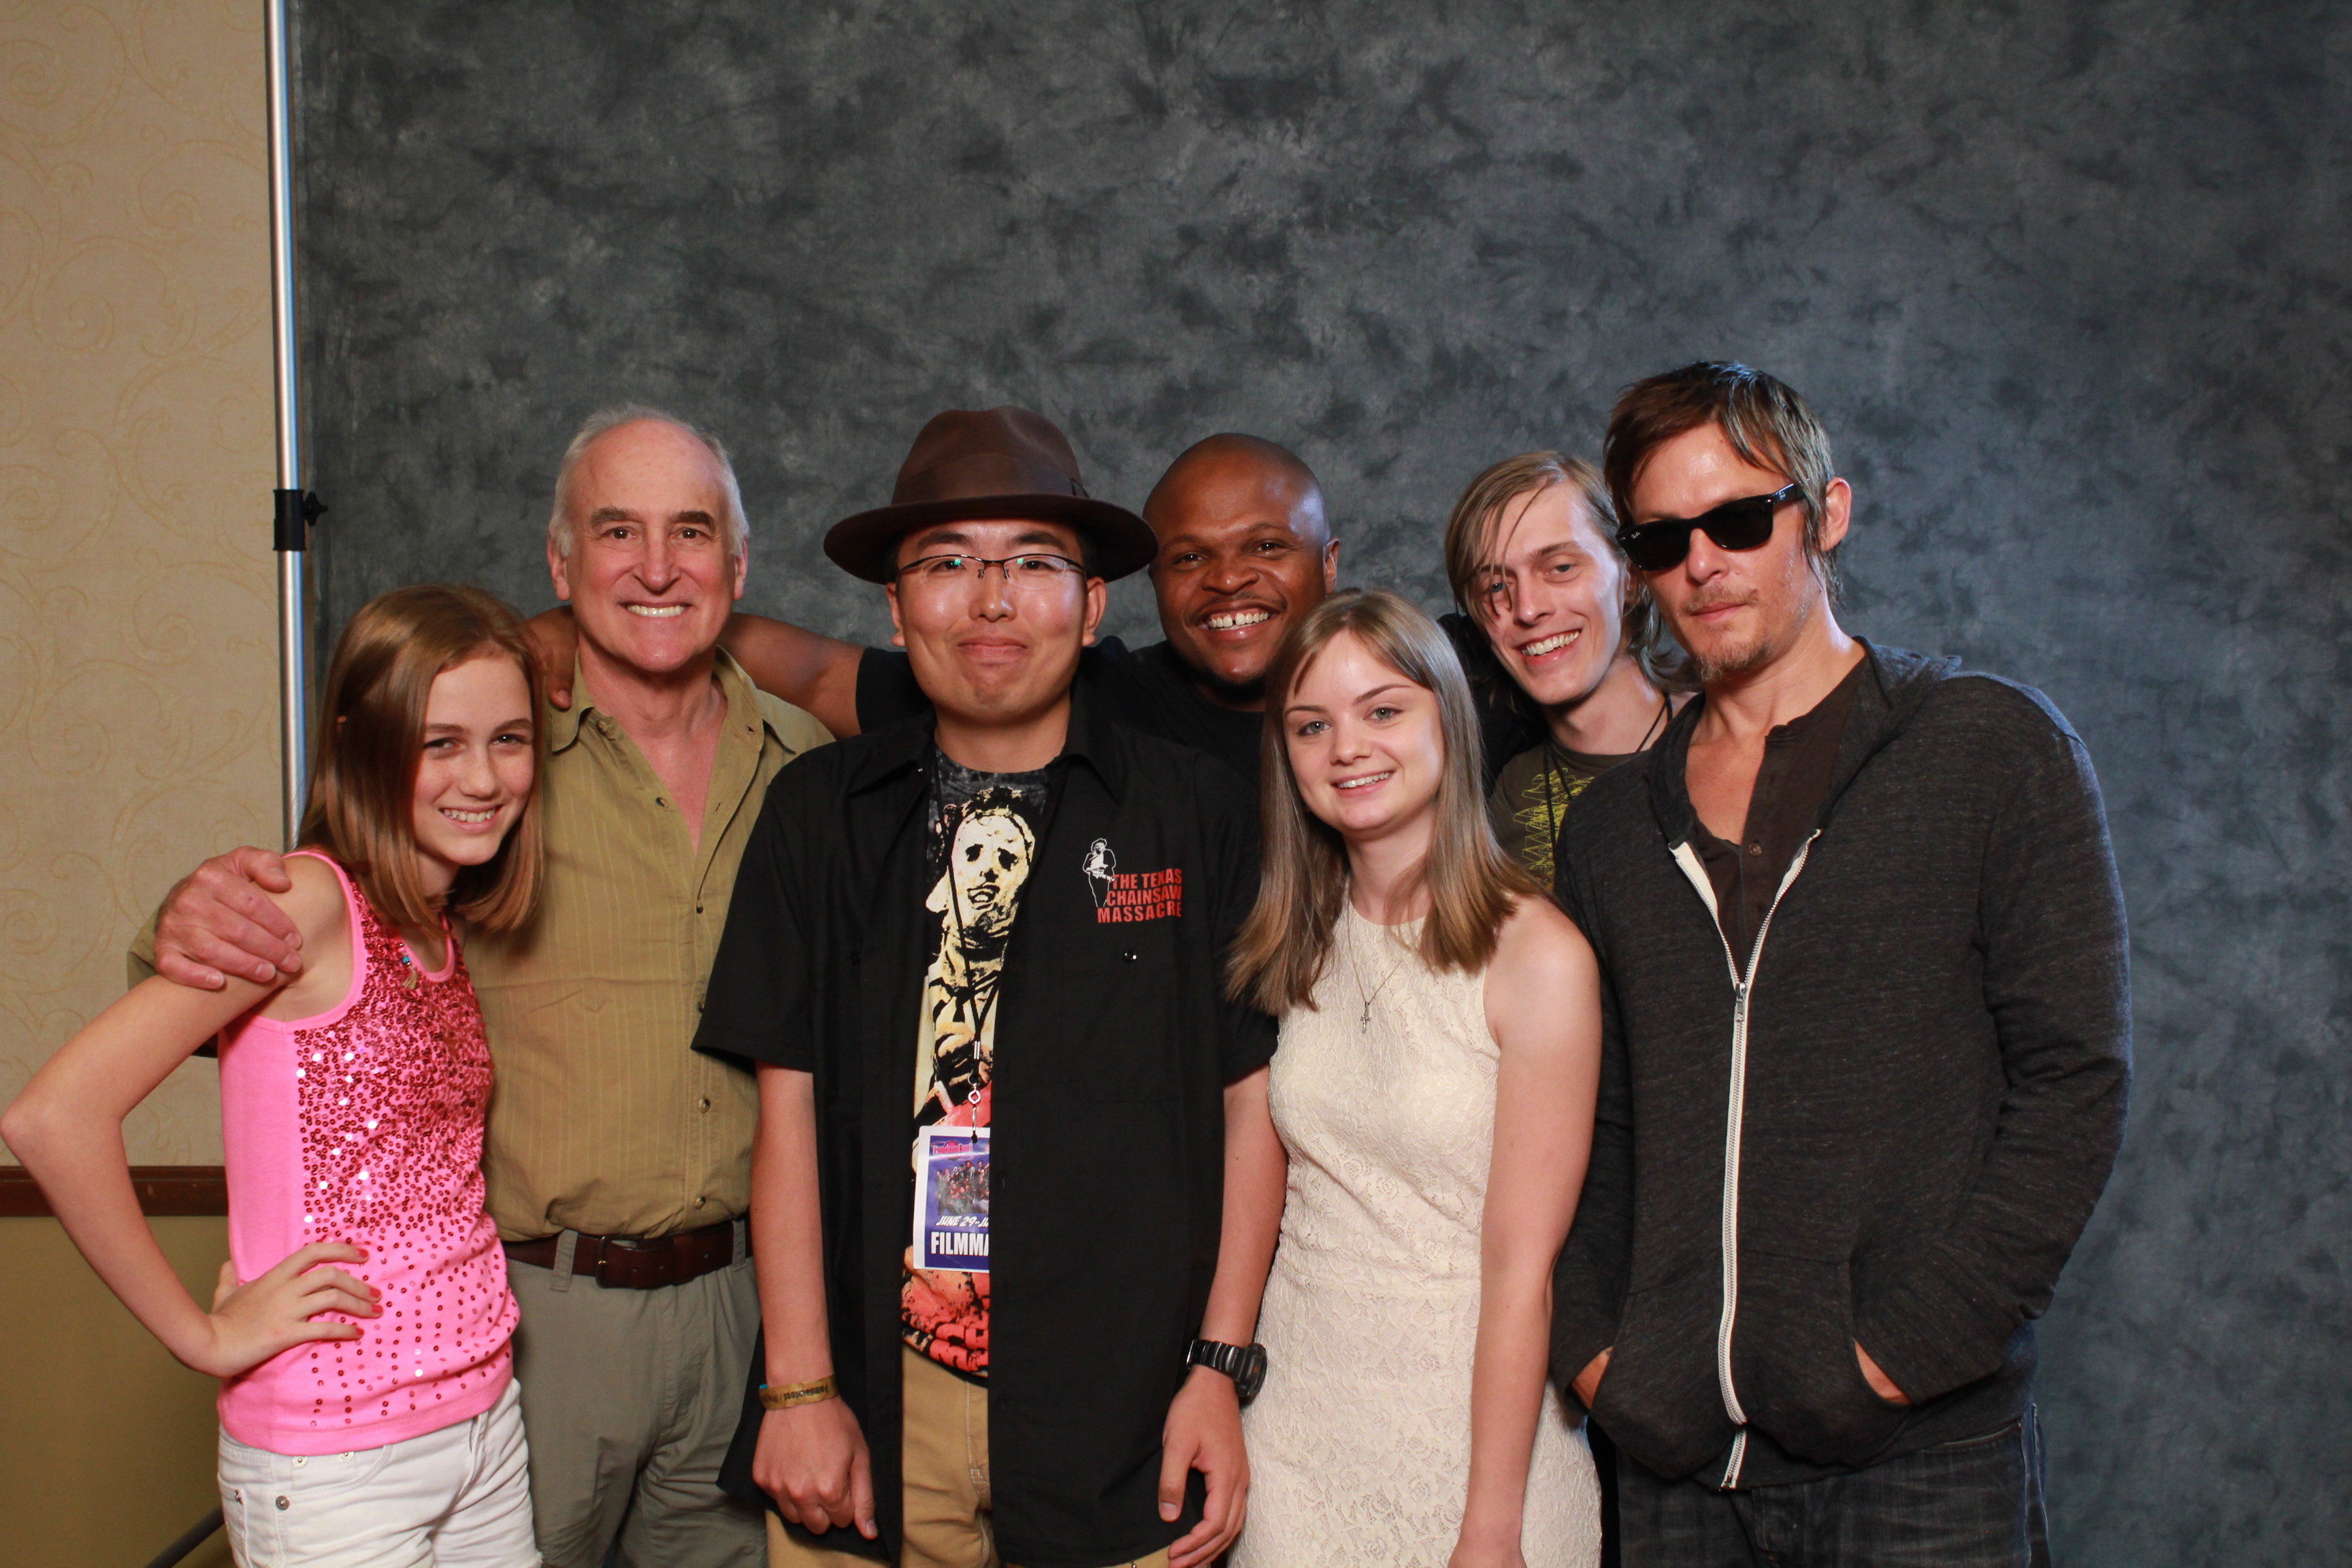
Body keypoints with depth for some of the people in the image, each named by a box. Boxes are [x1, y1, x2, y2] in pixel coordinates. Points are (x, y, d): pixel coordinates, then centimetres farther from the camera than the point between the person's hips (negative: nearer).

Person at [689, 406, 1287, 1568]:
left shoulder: (1197, 812, 0)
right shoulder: (820, 812, 3)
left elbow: (1250, 1104, 0)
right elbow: (790, 1104, 1)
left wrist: (1219, 1370, -4)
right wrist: (800, 1385, -3)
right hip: (879, 1409, 1)